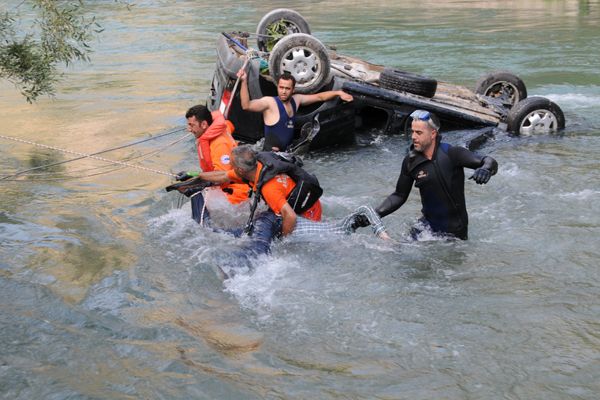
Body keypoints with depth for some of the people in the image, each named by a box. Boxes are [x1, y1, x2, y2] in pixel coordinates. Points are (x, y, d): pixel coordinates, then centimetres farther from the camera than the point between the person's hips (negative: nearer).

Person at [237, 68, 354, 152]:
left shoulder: (296, 100, 9)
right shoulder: (270, 102, -12)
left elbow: (319, 97, 21)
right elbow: (246, 105, -27)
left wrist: (338, 93, 13)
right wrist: (244, 81, -36)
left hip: (286, 153, 8)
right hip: (271, 154, -8)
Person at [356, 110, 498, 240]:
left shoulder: (451, 154, -16)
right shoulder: (410, 162, -4)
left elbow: (490, 162, -22)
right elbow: (399, 196, 5)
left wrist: (485, 169, -46)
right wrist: (374, 214, -6)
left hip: (455, 229, -2)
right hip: (428, 224, 2)